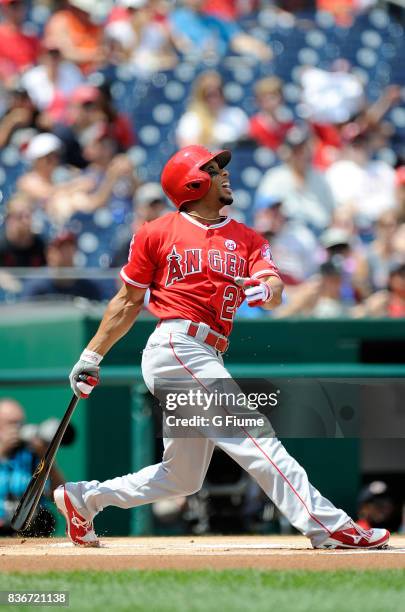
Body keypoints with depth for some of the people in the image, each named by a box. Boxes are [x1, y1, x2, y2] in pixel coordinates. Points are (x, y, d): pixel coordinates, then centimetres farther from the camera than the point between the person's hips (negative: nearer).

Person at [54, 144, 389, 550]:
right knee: (253, 434, -17)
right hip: (175, 345, -7)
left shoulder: (247, 239, 18)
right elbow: (127, 303, 12)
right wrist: (91, 357, 10)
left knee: (183, 477, 11)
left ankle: (83, 499, 23)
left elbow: (274, 289, 0)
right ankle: (327, 527, -24)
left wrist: (265, 289, -23)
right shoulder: (158, 233, 6)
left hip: (206, 361, 7)